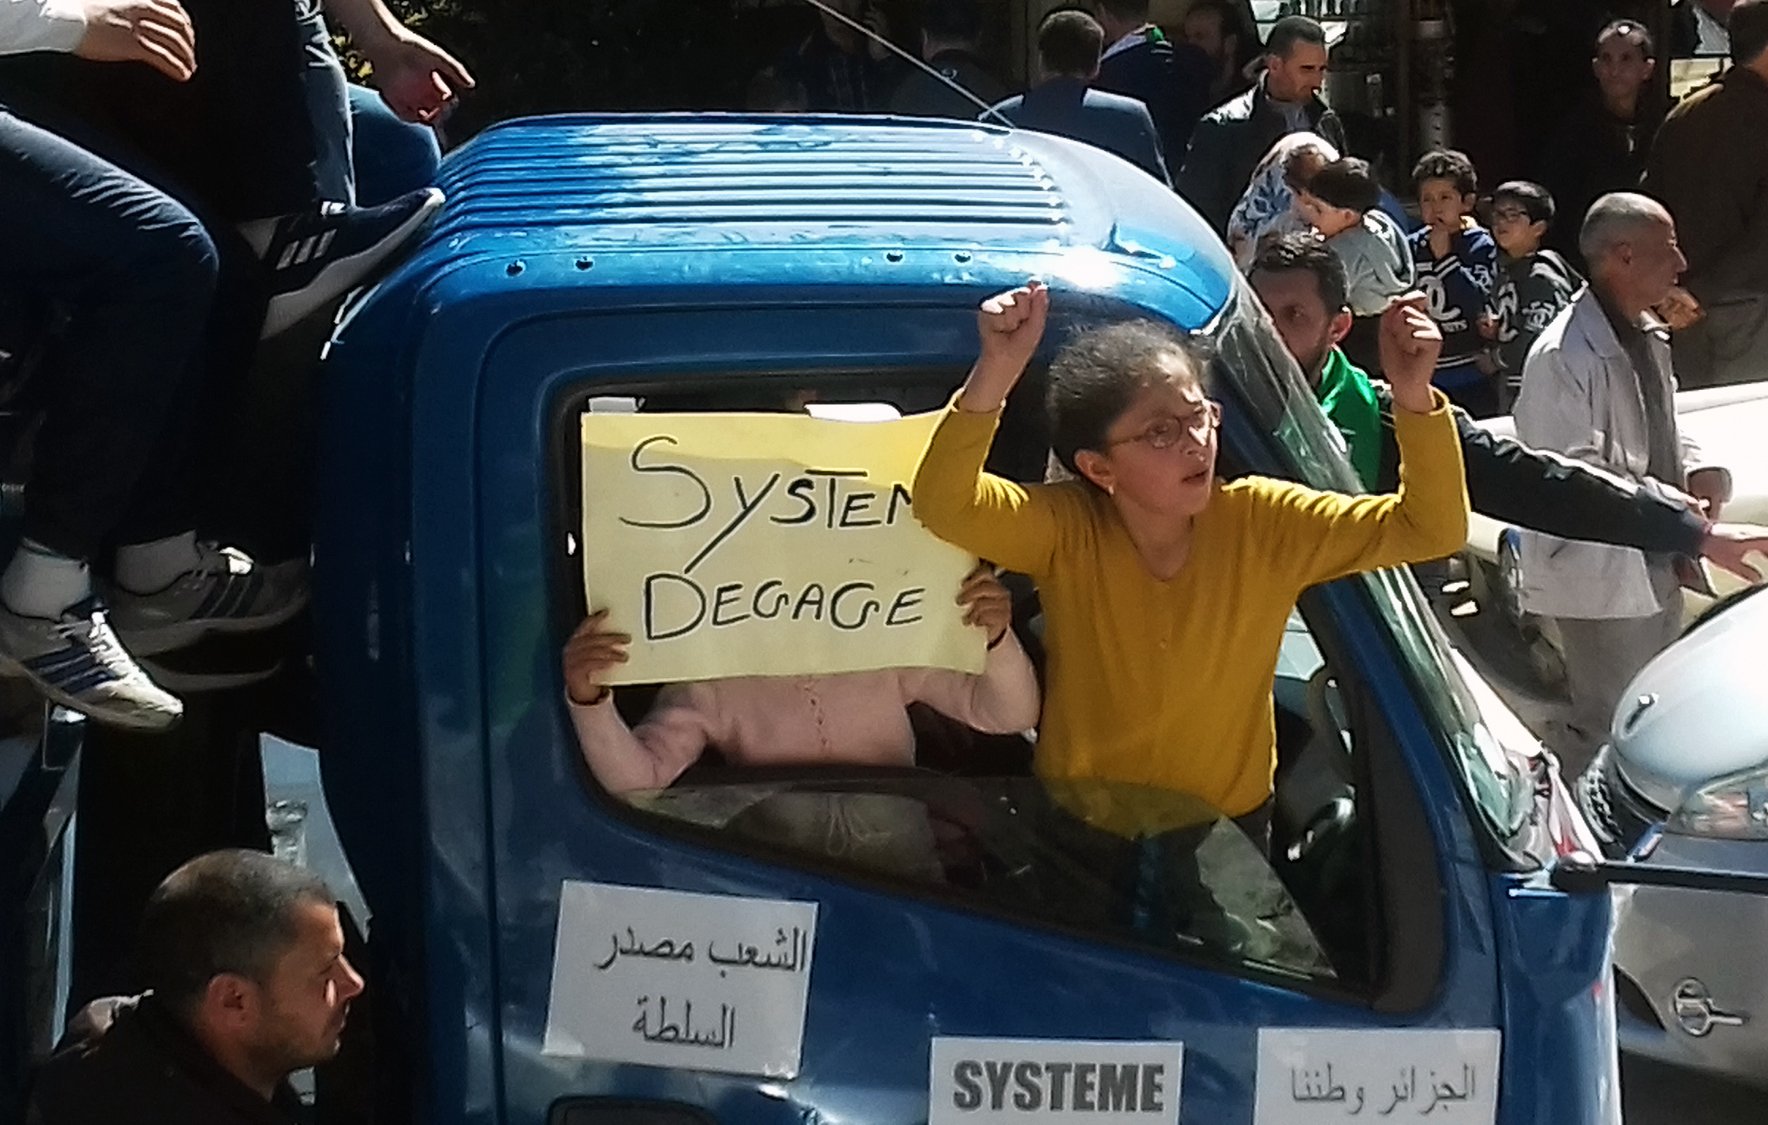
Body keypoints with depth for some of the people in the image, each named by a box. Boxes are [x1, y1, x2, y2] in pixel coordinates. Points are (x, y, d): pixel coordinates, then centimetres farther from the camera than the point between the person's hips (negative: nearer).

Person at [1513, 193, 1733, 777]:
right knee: (1606, 728, -2)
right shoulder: (1564, 356, -22)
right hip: (1602, 578, -10)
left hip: (1656, 566, 10)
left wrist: (1697, 469, 0)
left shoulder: (1647, 335, 8)